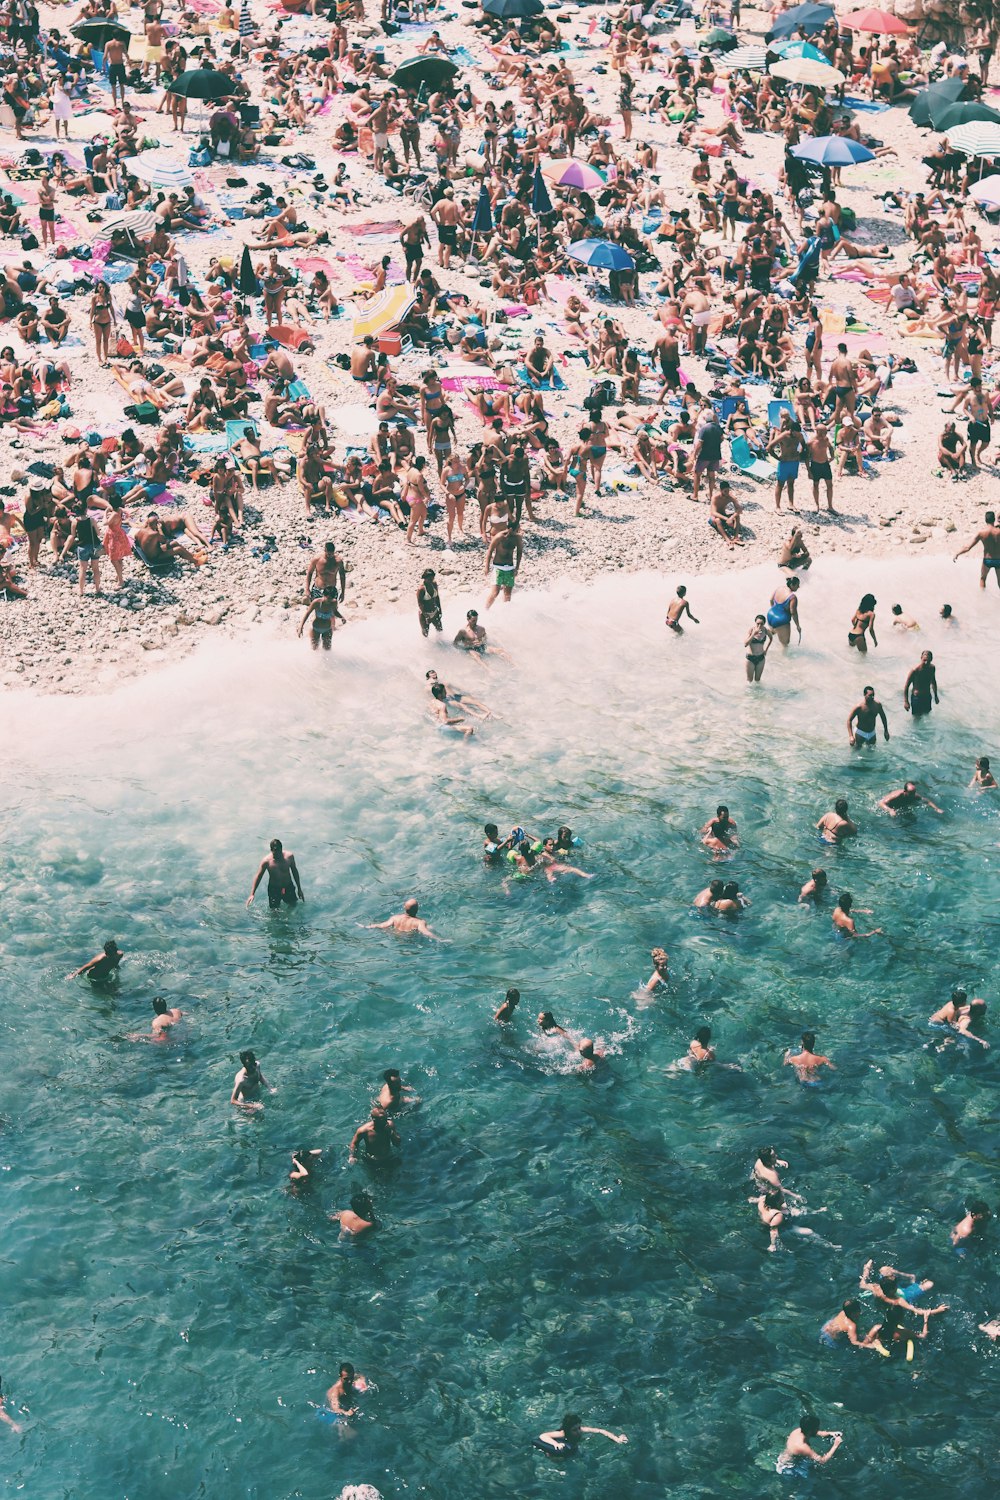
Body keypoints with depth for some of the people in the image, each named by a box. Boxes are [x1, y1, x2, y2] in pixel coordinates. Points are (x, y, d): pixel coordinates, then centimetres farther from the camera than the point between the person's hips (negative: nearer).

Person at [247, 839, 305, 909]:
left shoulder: (289, 856, -14)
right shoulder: (266, 861, -21)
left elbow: (294, 871, 1)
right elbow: (258, 876, -12)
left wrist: (299, 889, 7)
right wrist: (252, 894, -17)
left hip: (288, 887, 2)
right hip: (274, 889, -2)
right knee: (275, 911, 1)